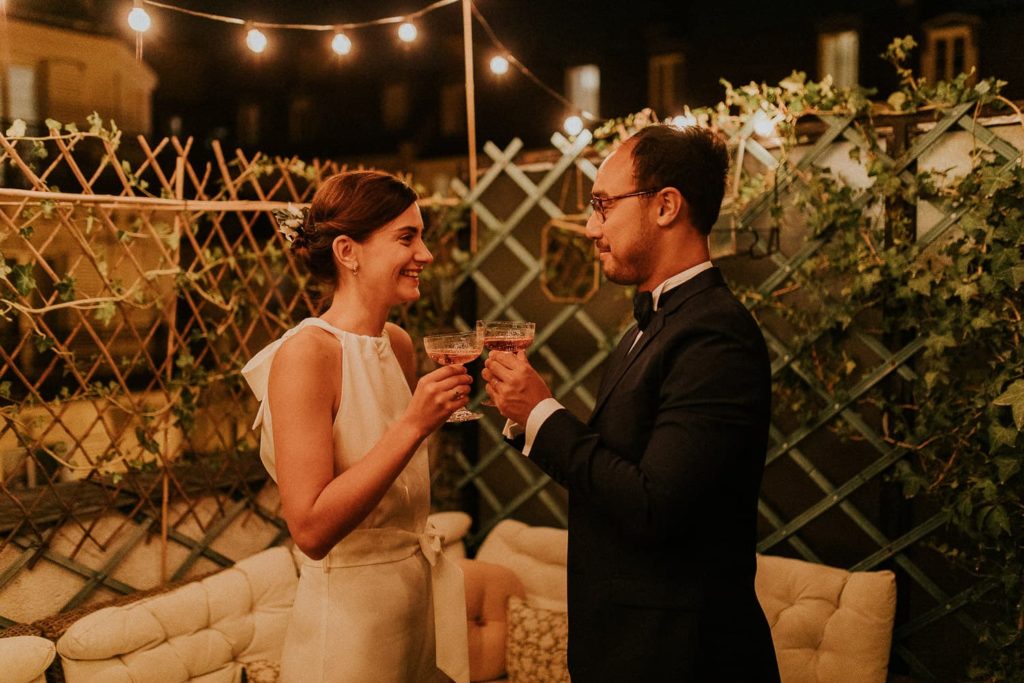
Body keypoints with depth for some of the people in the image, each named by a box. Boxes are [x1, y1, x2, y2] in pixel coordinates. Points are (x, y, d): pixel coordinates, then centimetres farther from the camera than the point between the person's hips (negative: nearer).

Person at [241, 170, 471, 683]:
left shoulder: (399, 344, 1)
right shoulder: (306, 353, -20)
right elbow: (311, 530, -26)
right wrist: (412, 425, -28)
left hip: (425, 591, 7)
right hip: (352, 609, -7)